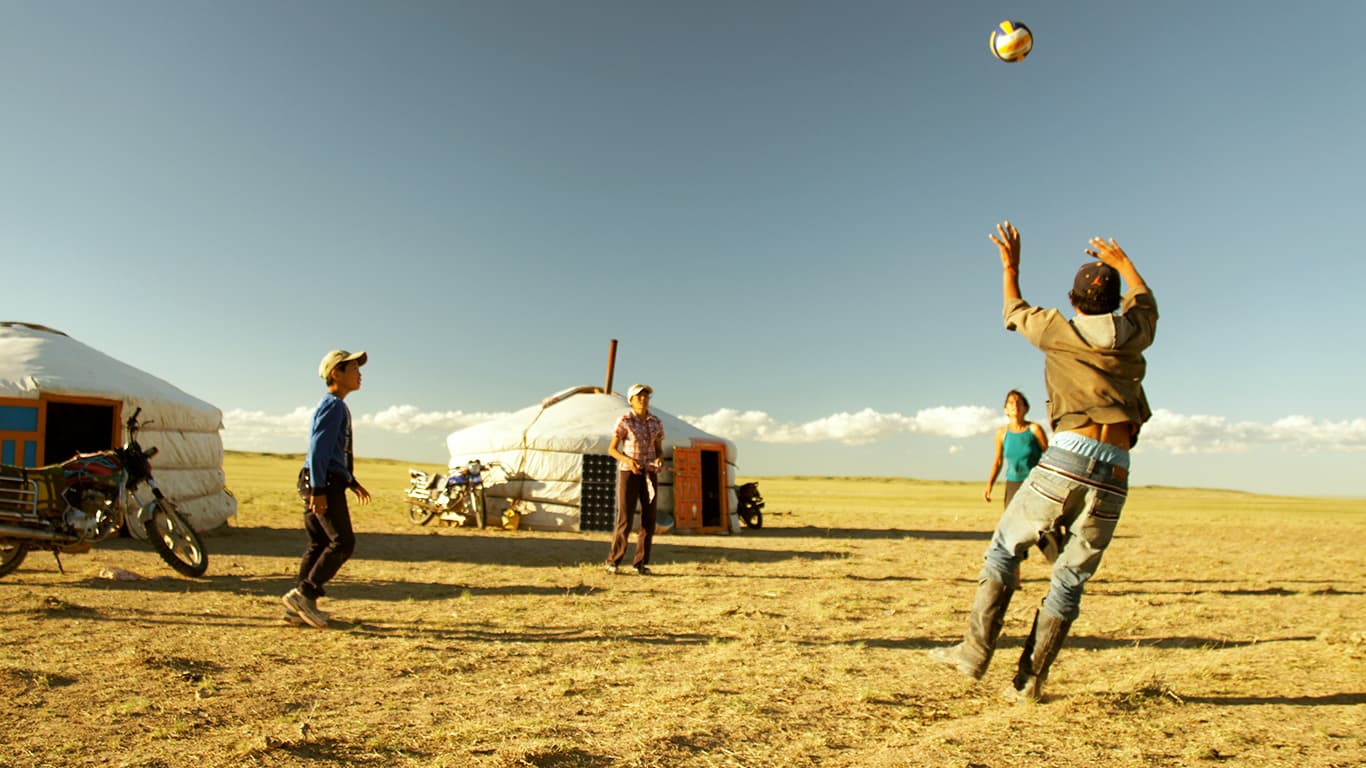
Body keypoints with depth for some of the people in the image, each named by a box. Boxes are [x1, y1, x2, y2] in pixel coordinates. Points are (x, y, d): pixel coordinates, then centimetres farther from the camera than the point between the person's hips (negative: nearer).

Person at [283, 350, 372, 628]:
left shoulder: (338, 407, 22)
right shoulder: (333, 405, -10)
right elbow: (318, 448, -19)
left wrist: (352, 482, 29)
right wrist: (318, 489, -23)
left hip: (325, 484, 10)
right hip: (324, 484, -10)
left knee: (319, 544, 9)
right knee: (342, 542, -10)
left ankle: (301, 605, 12)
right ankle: (303, 593, -7)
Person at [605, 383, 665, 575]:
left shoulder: (656, 422, 6)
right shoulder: (624, 420, -7)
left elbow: (659, 450, 12)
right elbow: (612, 449, -6)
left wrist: (660, 461, -12)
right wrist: (628, 461, -23)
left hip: (649, 474, 4)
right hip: (628, 473, -4)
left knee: (649, 520, 0)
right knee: (625, 520, -7)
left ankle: (641, 563, 13)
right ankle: (613, 561, 11)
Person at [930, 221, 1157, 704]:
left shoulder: (1060, 330, 6)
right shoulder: (1133, 334, 13)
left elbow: (1015, 313, 27)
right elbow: (1144, 299, 37)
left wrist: (1010, 264, 39)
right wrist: (1120, 260, 50)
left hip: (1066, 462, -3)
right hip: (1114, 475, 3)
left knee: (1004, 549, 8)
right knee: (1069, 582, 7)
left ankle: (975, 652, -1)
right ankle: (1028, 682, 9)